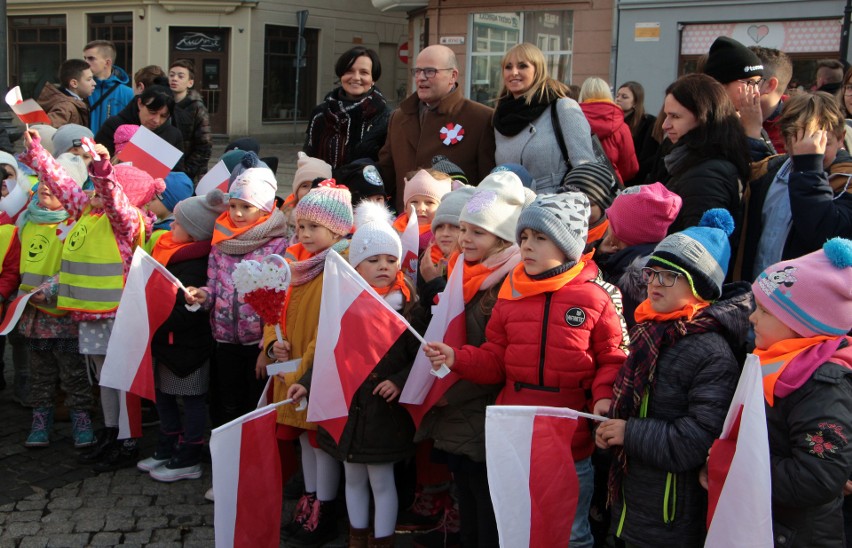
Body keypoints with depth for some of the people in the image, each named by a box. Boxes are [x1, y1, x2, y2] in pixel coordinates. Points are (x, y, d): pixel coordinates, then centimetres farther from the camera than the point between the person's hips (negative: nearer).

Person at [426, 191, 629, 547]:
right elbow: (494, 360, 6)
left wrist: (604, 396, -20)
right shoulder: (510, 295, 3)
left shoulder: (596, 297, -8)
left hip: (572, 442, -3)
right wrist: (457, 359, -9)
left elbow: (613, 358, -4)